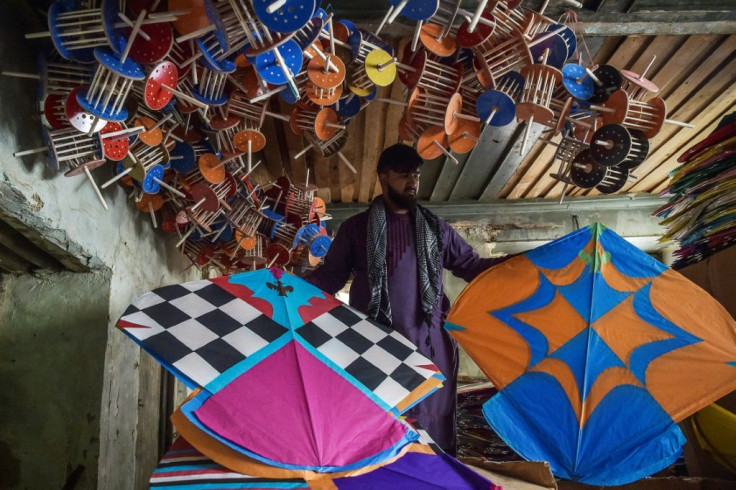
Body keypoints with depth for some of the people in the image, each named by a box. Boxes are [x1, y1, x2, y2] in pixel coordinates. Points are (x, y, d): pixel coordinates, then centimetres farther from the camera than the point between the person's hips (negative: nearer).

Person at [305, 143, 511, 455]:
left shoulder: (436, 228, 13)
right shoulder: (355, 228, 7)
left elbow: (471, 265, 14)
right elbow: (330, 275, 5)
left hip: (429, 344, 2)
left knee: (431, 423, 7)